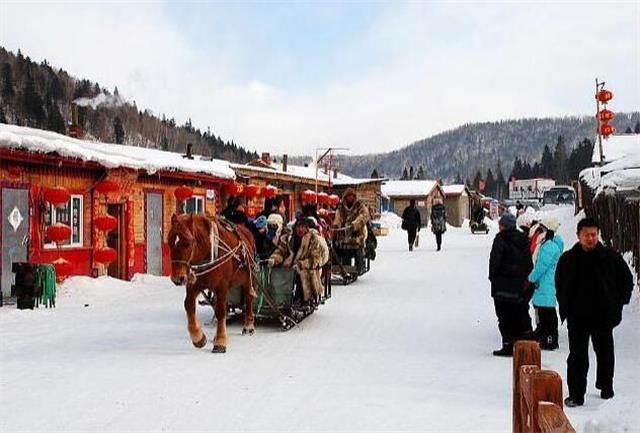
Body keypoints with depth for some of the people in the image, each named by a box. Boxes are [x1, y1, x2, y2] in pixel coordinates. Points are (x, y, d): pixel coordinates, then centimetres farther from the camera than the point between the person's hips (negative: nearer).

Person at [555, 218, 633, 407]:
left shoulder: (611, 257, -4)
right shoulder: (568, 259, 0)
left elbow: (626, 280, 8)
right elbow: (559, 284, 13)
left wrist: (618, 303, 2)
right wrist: (565, 306, 6)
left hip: (604, 315, 0)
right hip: (577, 317, 0)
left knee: (604, 352, 16)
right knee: (577, 356, -1)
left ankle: (605, 387, 36)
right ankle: (576, 394, 4)